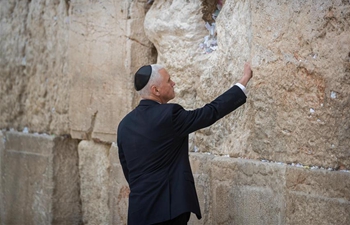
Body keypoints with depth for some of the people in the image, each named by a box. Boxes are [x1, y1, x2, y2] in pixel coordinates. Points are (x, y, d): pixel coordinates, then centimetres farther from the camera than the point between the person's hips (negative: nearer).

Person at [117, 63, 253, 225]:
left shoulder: (125, 124, 7)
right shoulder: (169, 115, -14)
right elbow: (211, 112, -8)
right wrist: (244, 81, 1)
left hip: (139, 209, 7)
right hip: (167, 208, -7)